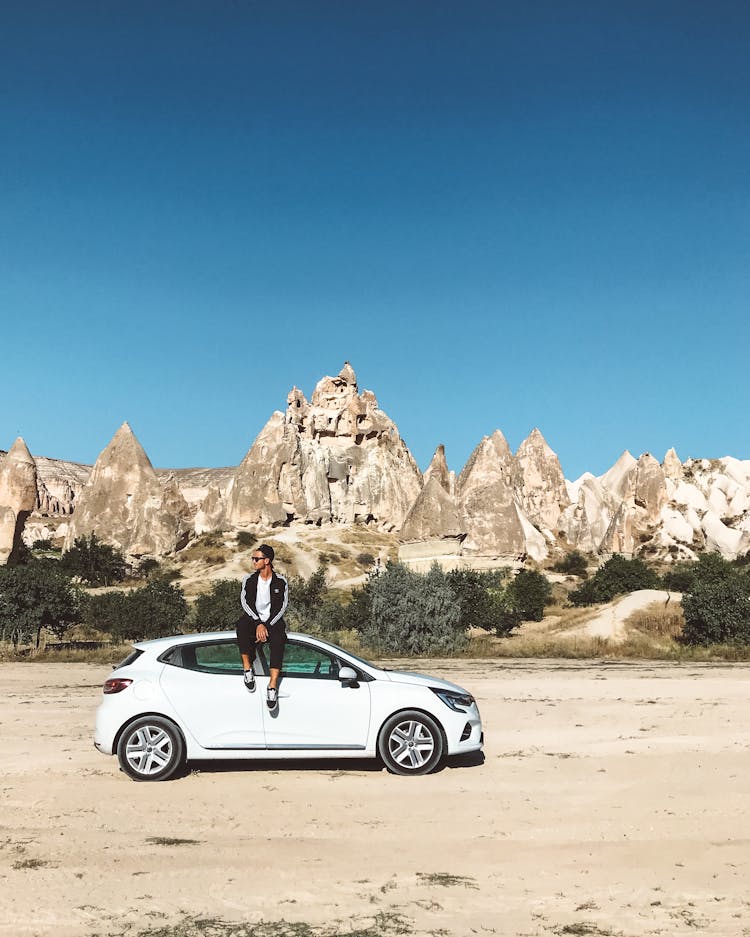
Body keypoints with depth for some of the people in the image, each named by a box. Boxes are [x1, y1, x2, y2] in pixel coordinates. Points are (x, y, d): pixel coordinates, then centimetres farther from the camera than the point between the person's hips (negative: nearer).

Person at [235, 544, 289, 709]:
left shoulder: (281, 582, 2)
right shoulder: (249, 579, 6)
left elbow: (282, 607, -4)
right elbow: (245, 602, -5)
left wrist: (266, 626, -17)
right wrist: (258, 624, -20)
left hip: (273, 621, -1)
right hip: (253, 619, 1)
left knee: (278, 642, -34)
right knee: (242, 623, -35)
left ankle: (273, 686, -40)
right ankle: (247, 669, -28)